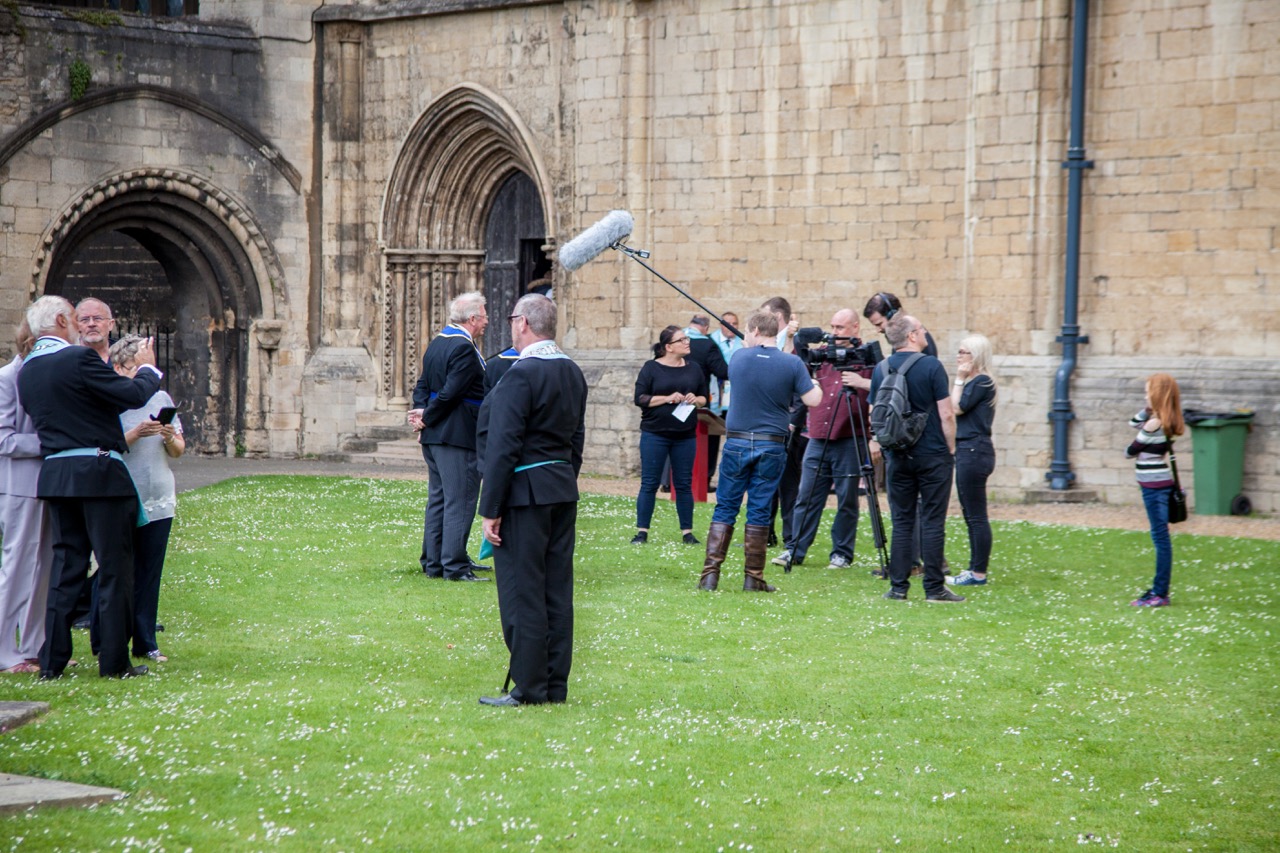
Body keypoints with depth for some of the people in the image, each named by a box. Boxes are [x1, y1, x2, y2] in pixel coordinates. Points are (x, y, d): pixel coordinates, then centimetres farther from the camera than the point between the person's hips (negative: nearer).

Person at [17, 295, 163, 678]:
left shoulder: (26, 371, 10)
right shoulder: (78, 359, -14)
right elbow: (134, 395, -13)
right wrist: (147, 368, 7)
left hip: (55, 473, 7)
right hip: (99, 473, -7)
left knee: (66, 567, 12)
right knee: (114, 568, 1)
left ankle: (52, 661, 10)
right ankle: (114, 661, 2)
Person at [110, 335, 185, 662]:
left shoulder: (161, 398, 10)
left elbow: (179, 451, 12)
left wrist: (170, 437, -9)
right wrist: (135, 434, -20)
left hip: (158, 501, 4)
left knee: (149, 574, 6)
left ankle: (145, 643, 12)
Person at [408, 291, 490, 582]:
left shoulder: (436, 344, 15)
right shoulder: (464, 348, -16)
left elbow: (422, 386, 14)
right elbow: (451, 392, -20)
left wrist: (423, 414, 1)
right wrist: (427, 417, -8)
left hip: (433, 437, 10)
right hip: (457, 435, -10)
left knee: (438, 499, 14)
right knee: (460, 501, -6)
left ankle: (432, 563, 17)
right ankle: (454, 566, -7)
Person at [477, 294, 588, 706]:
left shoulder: (521, 375, -16)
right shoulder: (573, 372, 10)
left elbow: (503, 446, -17)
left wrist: (490, 510, -14)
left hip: (525, 494, -8)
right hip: (563, 493, 8)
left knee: (522, 591, -3)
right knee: (557, 591, 10)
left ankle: (529, 687, 0)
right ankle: (556, 685, 15)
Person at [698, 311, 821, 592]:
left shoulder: (739, 357, -1)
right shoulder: (792, 363, -6)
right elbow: (813, 400, -6)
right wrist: (815, 385, 15)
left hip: (737, 442, 1)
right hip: (772, 445, 0)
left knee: (725, 509, 7)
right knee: (759, 511, 5)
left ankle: (710, 574, 0)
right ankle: (753, 578, 5)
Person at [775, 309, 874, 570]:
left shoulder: (866, 358, -1)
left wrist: (863, 383, -26)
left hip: (849, 441, -4)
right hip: (818, 438, 4)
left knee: (846, 500, 3)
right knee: (807, 497, 5)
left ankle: (842, 554, 12)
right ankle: (795, 550, 10)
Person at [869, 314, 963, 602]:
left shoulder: (881, 369, 3)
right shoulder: (931, 366, -10)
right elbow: (946, 414, -11)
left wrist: (877, 445, 20)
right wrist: (951, 449, 0)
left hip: (898, 457, 4)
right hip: (933, 455, -4)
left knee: (901, 522, 8)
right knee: (932, 523, -1)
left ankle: (898, 587, 5)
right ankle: (934, 587, -1)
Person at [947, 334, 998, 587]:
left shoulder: (982, 381, -12)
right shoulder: (974, 382, 17)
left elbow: (957, 407, -16)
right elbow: (956, 409, 17)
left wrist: (959, 379, -10)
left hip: (974, 452, -11)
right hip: (967, 451, 11)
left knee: (976, 516, -7)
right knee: (971, 515, 12)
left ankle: (978, 573, -5)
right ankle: (975, 569, 17)